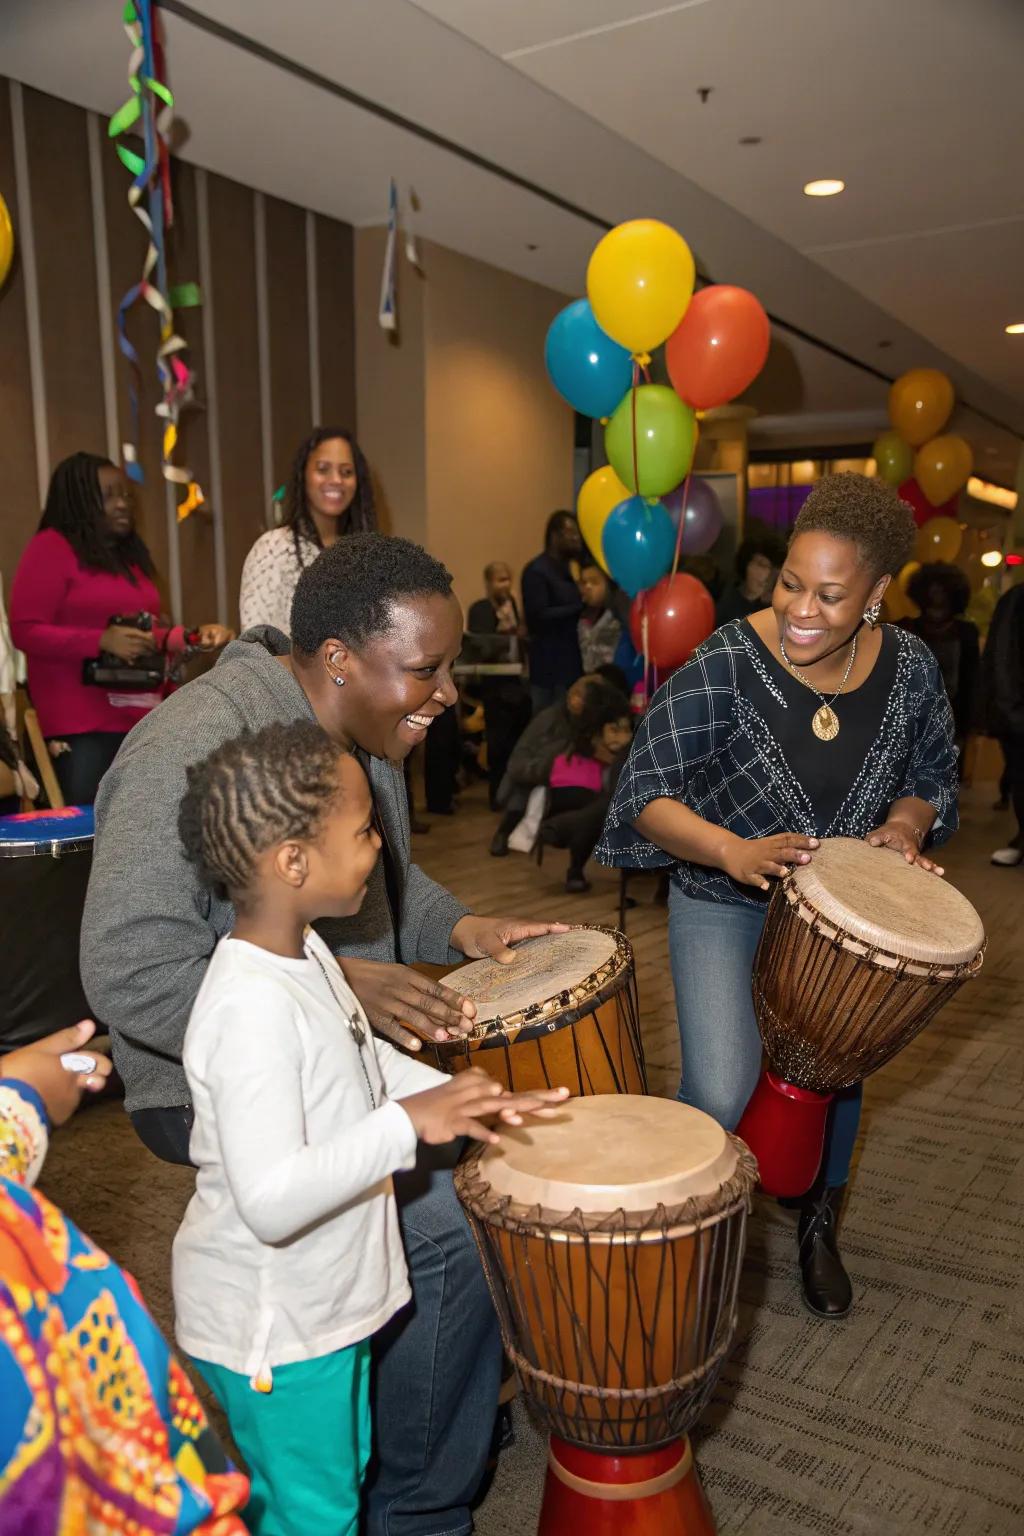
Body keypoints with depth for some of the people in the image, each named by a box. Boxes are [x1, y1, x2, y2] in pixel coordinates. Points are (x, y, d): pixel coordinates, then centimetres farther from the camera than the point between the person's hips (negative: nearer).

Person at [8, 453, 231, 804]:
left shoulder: (129, 553, 19)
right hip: (81, 725, -7)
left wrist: (194, 635, 11)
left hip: (141, 720, 7)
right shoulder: (50, 548, -4)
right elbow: (25, 631, -10)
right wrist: (102, 641, -21)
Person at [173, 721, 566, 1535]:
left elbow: (362, 1061, 13)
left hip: (326, 1300, 9)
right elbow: (270, 1201, -35)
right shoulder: (251, 1007, -34)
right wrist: (408, 1123, -40)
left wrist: (467, 1097, 2)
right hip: (272, 1333, -9)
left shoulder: (303, 950, -3)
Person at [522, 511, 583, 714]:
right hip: (549, 666, -8)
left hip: (570, 661, 8)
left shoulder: (566, 569, 15)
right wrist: (580, 607, -22)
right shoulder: (536, 570, -11)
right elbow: (539, 617, -20)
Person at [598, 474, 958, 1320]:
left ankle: (820, 1230, 50)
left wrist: (902, 824, -18)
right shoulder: (725, 665, -26)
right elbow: (647, 791, -27)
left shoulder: (910, 667, -12)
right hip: (726, 906, -4)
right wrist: (733, 850, -42)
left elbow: (933, 776, 4)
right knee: (722, 1095, -16)